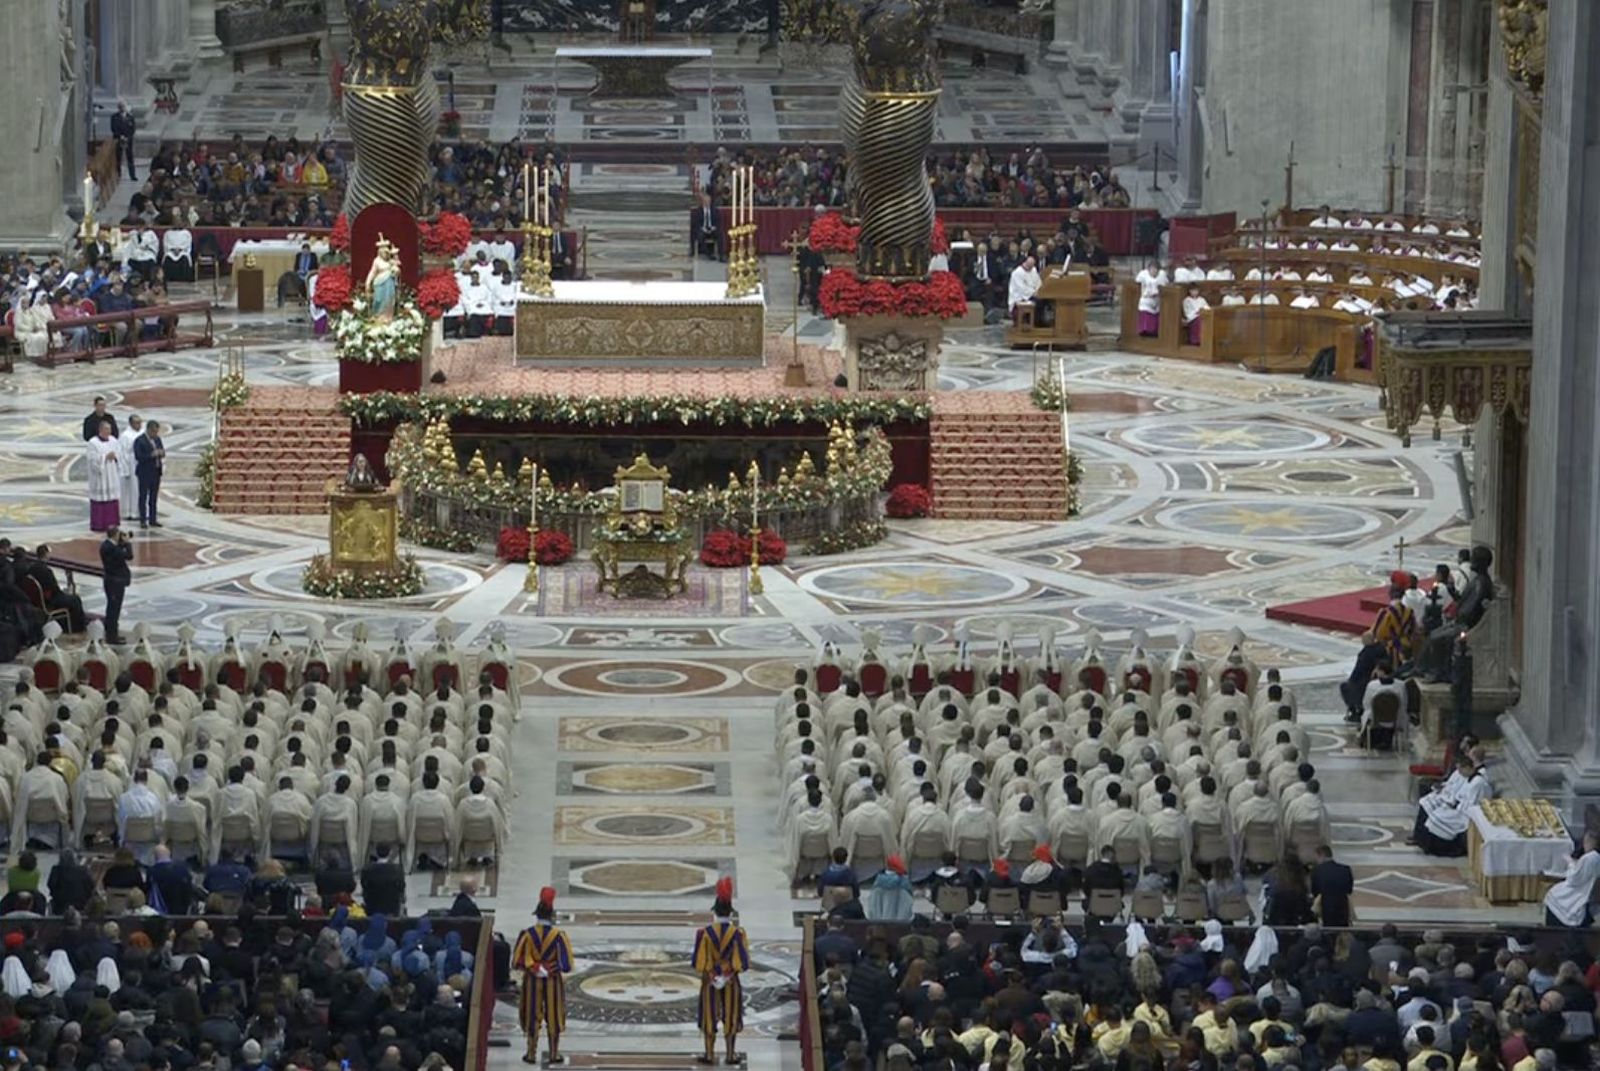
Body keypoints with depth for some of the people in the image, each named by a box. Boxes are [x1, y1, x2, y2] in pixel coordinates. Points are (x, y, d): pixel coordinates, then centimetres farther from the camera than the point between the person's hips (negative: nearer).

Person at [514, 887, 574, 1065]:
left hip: (532, 980, 1)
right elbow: (566, 964, -13)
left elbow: (517, 961, -9)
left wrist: (533, 967, 4)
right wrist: (554, 967, 4)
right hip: (554, 980, -1)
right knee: (554, 1016, 10)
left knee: (532, 1016, 10)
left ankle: (531, 1053, 13)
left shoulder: (527, 934, -10)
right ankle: (554, 1053, 14)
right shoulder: (558, 934, -13)